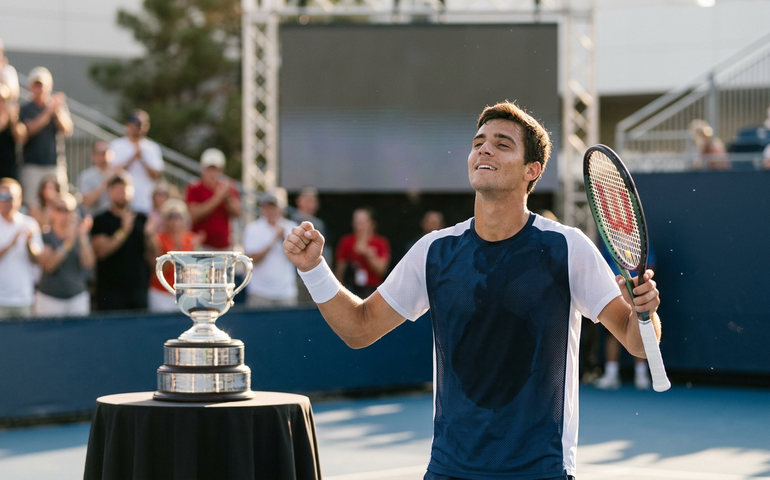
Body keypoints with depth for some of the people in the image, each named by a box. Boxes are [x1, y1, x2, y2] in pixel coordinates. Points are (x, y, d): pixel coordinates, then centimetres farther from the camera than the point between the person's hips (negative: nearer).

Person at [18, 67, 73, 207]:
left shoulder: (59, 104, 10)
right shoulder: (25, 109, 6)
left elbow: (67, 130, -1)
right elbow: (28, 130, -9)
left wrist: (57, 111, -17)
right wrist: (48, 113, -18)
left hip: (56, 165, 1)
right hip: (32, 166, -1)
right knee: (31, 205, -8)